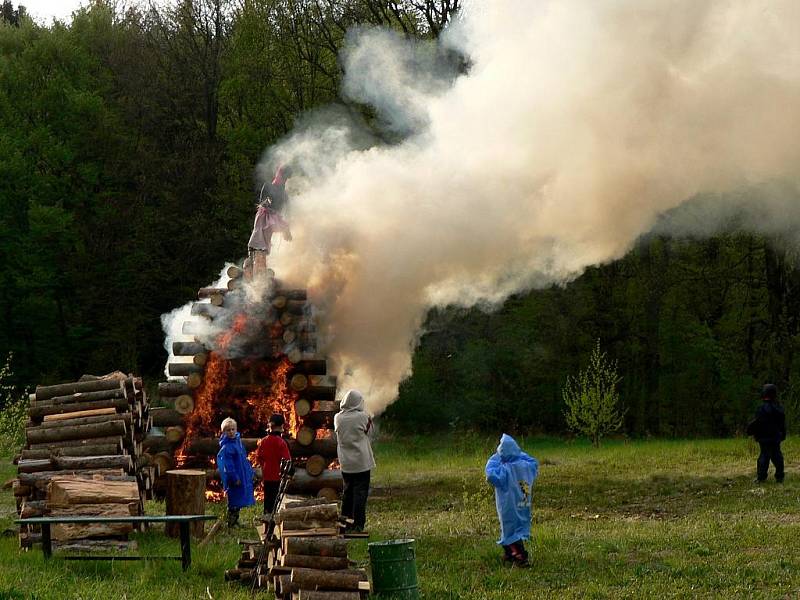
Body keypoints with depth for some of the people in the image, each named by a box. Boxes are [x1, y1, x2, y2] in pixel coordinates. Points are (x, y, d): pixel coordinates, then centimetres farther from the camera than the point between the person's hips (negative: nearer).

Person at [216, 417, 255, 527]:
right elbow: (228, 464, -21)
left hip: (244, 476, 9)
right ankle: (231, 522, 6)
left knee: (239, 502, 15)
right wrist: (234, 478, -22)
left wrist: (250, 471, 20)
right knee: (234, 502, -2)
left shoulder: (238, 440, 9)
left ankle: (235, 520, 25)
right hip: (234, 477, -9)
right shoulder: (226, 447, -18)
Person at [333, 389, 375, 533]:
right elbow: (368, 430, 2)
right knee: (360, 492, 1)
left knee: (347, 491, 16)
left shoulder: (338, 418, -4)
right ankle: (358, 524, -1)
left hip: (345, 463, 4)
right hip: (361, 461, -4)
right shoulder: (363, 417, -13)